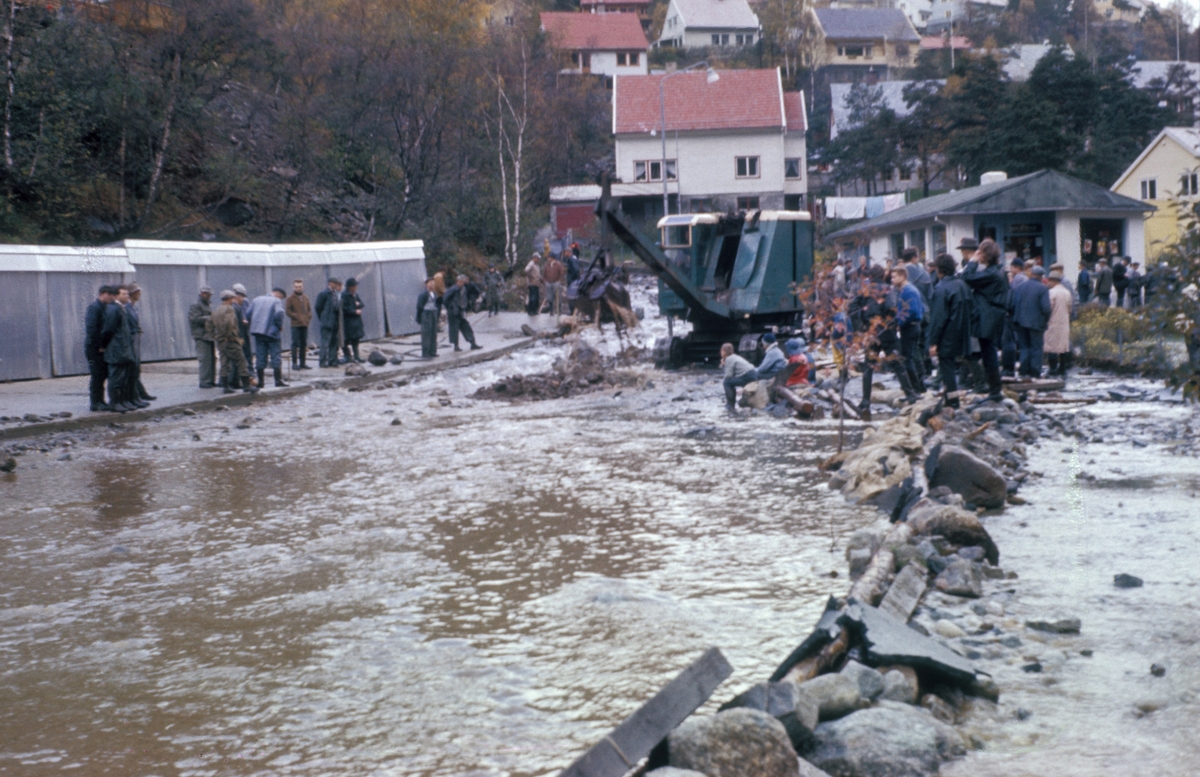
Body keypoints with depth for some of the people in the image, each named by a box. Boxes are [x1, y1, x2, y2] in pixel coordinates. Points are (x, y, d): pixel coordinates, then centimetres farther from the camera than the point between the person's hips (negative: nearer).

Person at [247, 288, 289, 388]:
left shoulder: (257, 300, 12)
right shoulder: (277, 301, -6)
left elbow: (248, 313, 9)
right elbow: (279, 313, -22)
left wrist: (256, 324, 14)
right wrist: (280, 326, -8)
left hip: (258, 331, 5)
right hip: (272, 332, -5)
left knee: (260, 357, 8)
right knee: (276, 356, 1)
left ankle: (260, 382, 9)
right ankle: (278, 381, -1)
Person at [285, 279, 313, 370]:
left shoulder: (305, 298, 15)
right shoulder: (291, 299, -1)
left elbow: (309, 309, 20)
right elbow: (287, 311, -7)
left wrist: (308, 317, 1)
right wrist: (297, 317, -14)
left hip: (305, 324, 6)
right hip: (295, 325, -6)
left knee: (304, 344, 8)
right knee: (295, 343, -7)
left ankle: (302, 363, 14)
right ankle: (294, 363, -5)